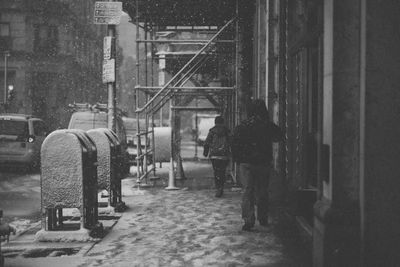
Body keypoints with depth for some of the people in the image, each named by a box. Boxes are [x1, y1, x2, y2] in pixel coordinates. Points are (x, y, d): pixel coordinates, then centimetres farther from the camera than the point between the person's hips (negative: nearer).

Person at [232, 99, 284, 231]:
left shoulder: (241, 126, -4)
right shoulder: (269, 126, -2)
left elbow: (235, 145, -4)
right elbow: (280, 137, 15)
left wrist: (237, 160, 6)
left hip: (246, 162, -1)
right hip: (264, 163, 1)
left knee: (247, 191, 0)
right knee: (262, 191, 13)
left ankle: (248, 220, -9)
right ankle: (263, 219, 20)